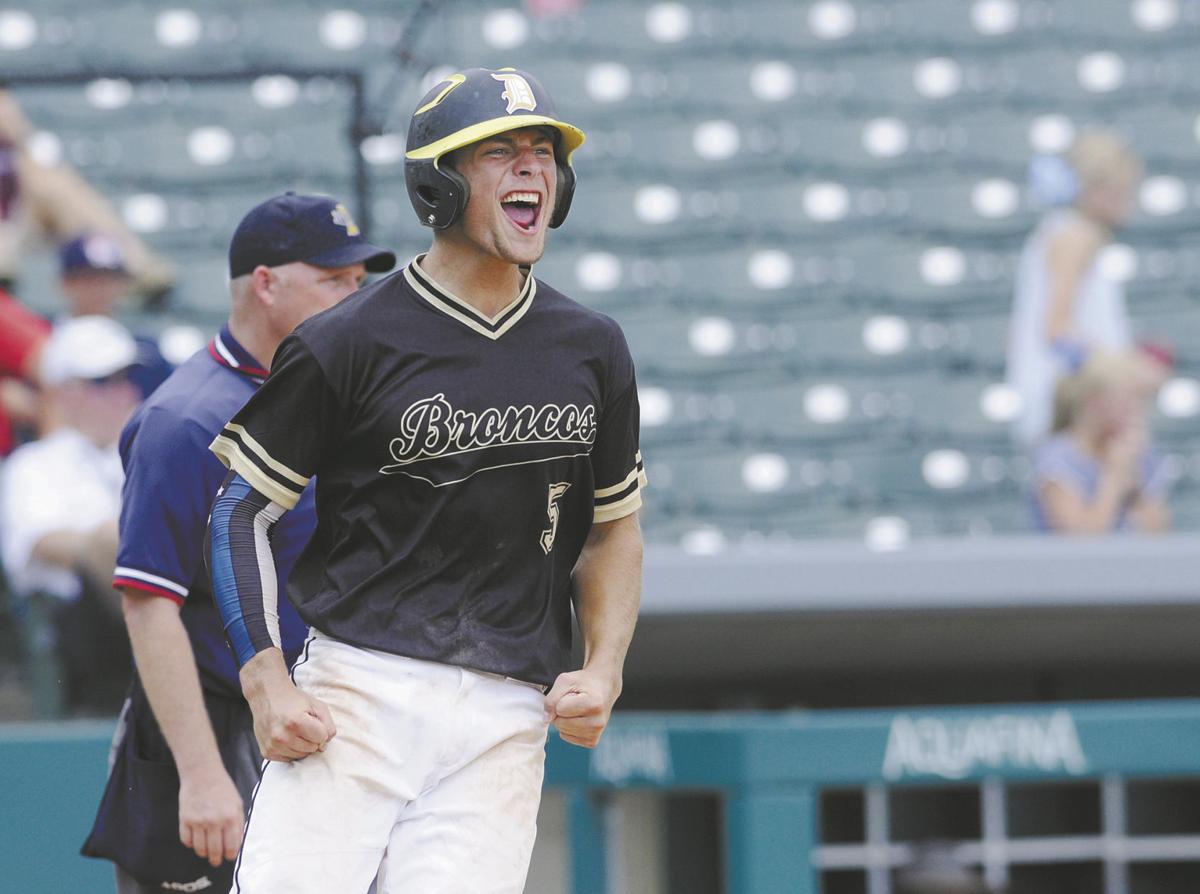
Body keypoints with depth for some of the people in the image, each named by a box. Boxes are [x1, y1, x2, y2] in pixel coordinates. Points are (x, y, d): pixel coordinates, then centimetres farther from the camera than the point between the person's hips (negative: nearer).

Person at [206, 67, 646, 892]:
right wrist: (268, 682, -8)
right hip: (358, 692, -3)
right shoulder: (350, 343, -1)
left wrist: (604, 669, 5)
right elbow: (242, 513, 3)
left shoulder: (591, 350, 12)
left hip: (507, 721, 3)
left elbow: (615, 527, 22)